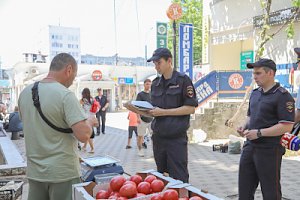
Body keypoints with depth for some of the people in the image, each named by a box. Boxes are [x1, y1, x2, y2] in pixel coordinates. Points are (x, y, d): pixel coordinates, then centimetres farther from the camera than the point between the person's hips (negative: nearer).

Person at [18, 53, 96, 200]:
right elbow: (83, 135, -24)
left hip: (34, 172, 6)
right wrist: (90, 122, -2)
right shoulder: (65, 95, -18)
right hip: (62, 173, -6)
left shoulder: (25, 92, 3)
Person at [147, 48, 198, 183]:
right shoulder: (155, 83, 12)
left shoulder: (183, 80, -6)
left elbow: (190, 108, -11)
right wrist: (147, 111, -4)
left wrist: (163, 112, -16)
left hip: (176, 138, -6)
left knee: (179, 179, 0)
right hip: (158, 137, 6)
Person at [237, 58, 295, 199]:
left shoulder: (282, 96, -12)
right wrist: (245, 127, 2)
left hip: (269, 150, -7)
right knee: (244, 188, 14)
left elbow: (286, 126, -18)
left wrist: (259, 133, -20)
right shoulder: (255, 93, 12)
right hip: (250, 146, 8)